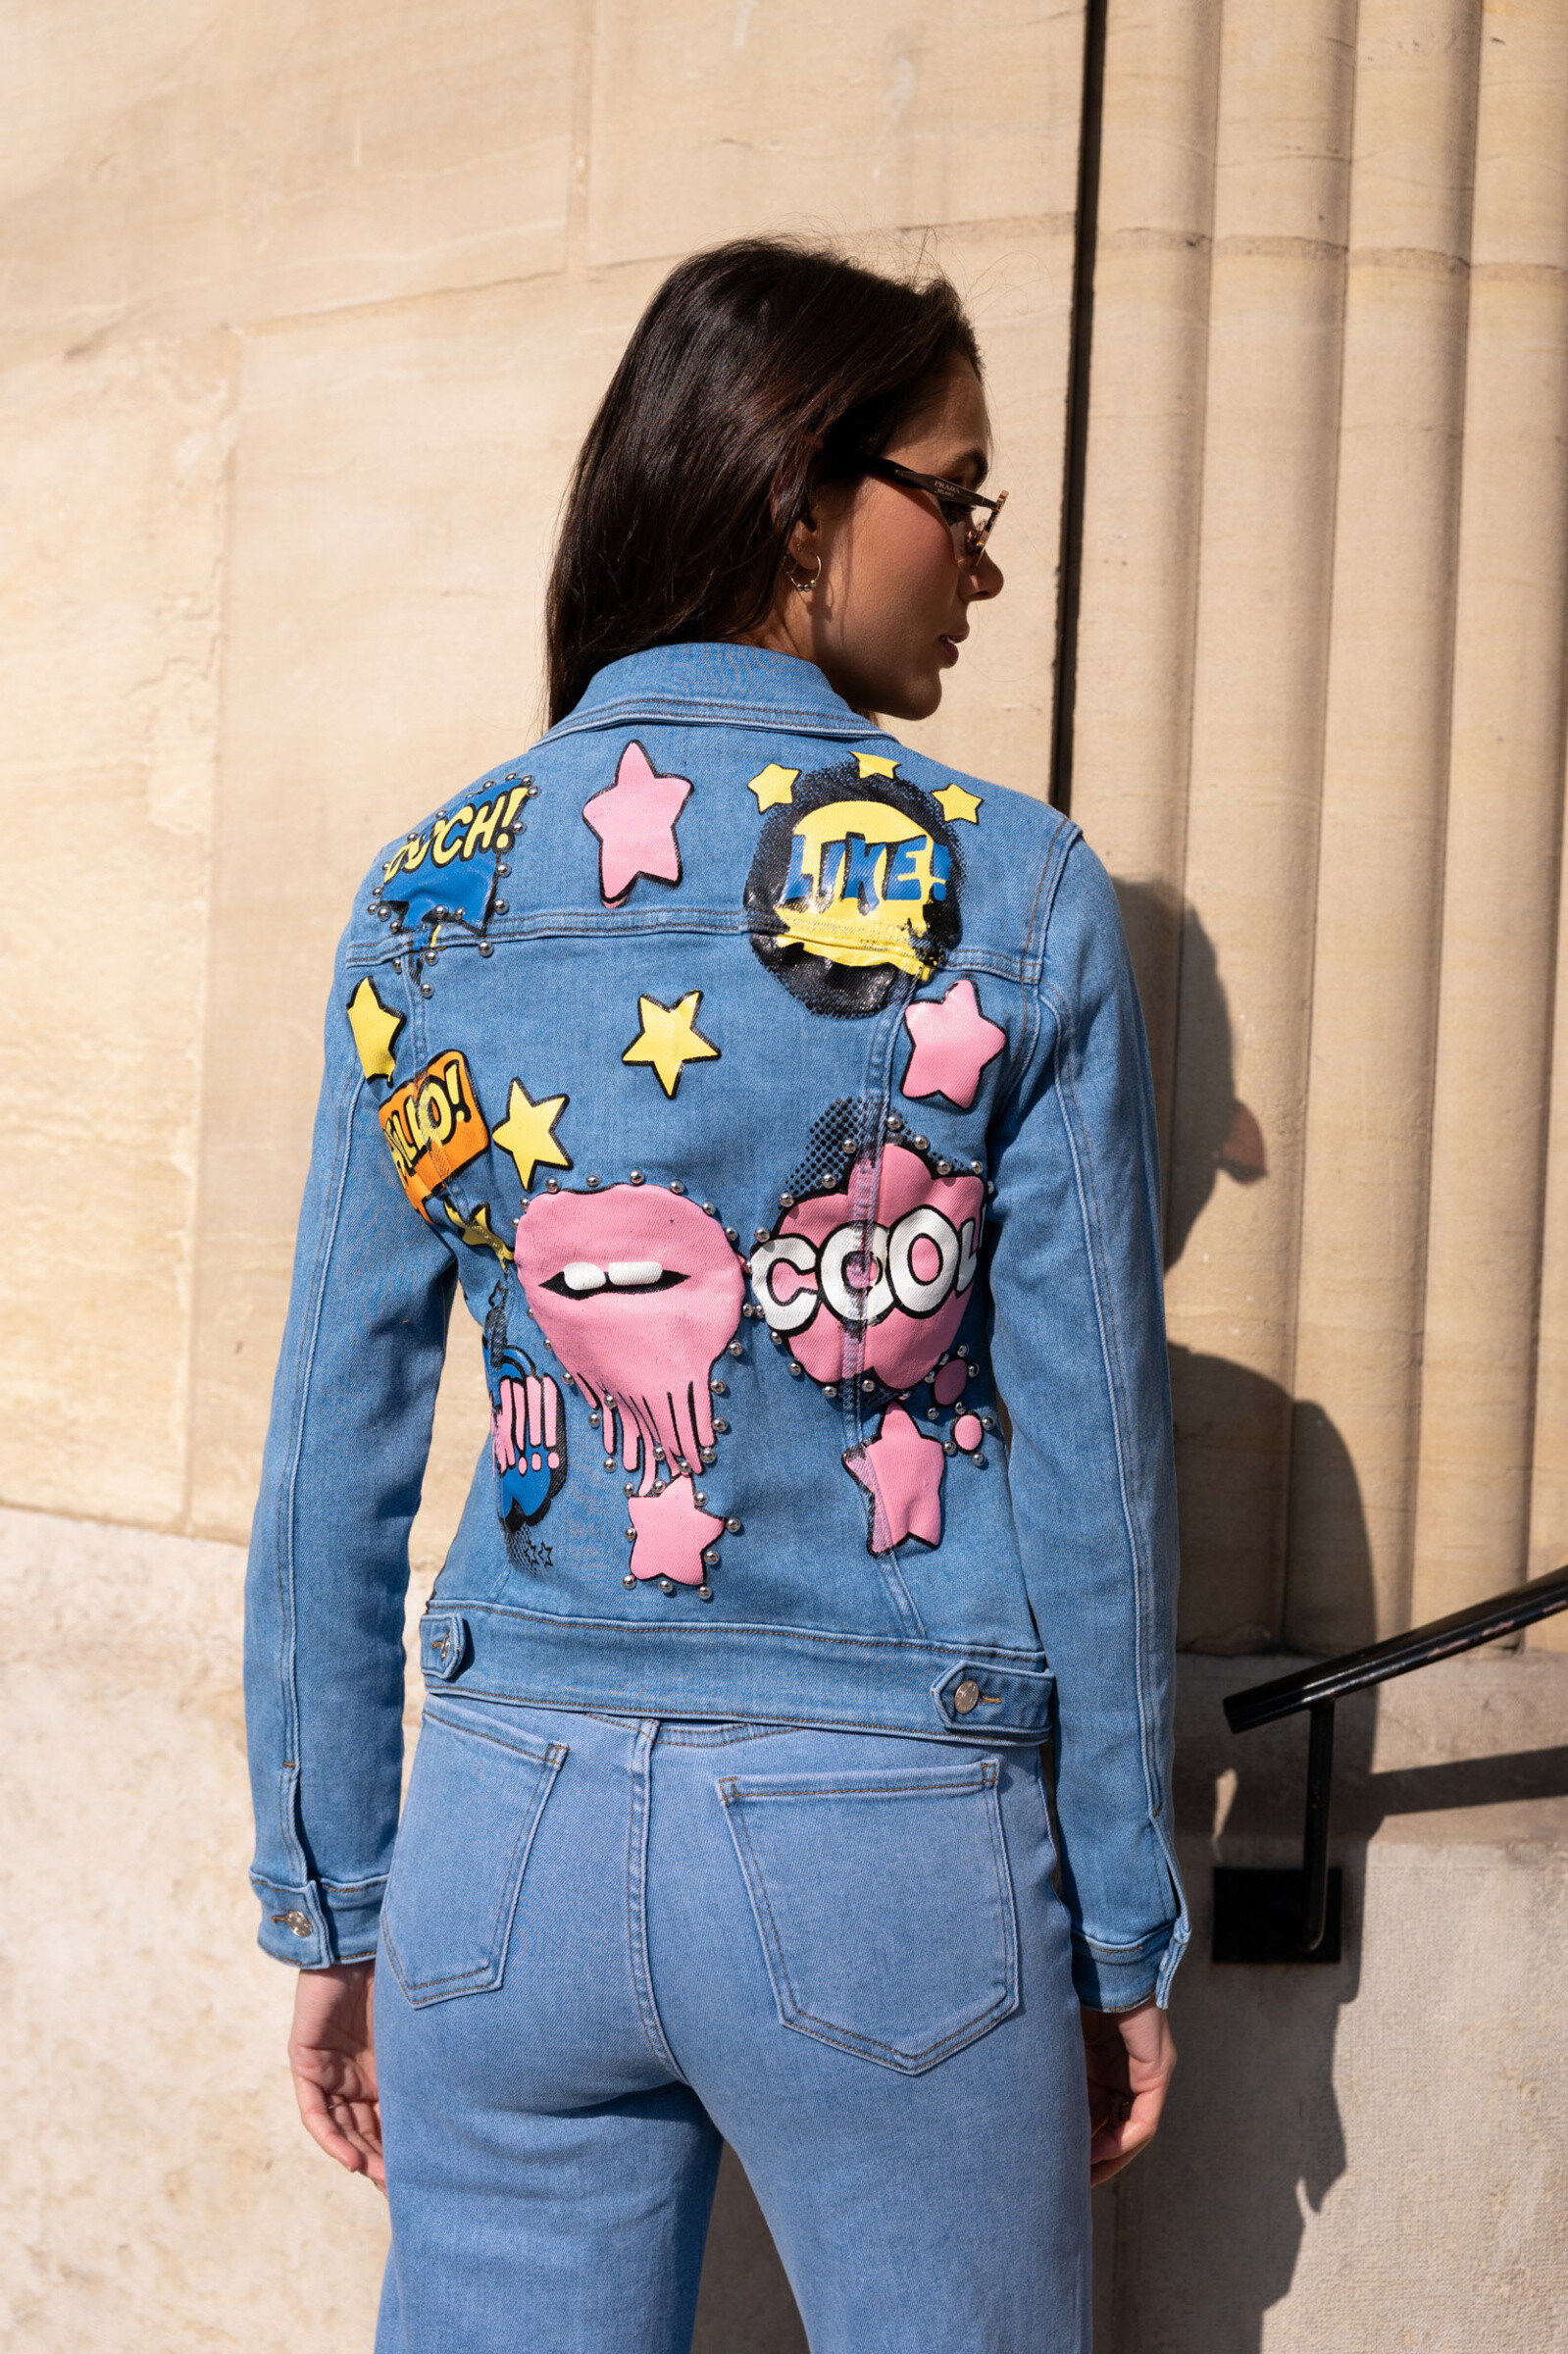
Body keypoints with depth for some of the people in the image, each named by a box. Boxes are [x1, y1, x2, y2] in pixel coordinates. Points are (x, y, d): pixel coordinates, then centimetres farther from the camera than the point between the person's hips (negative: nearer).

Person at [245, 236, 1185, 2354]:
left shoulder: (429, 901, 0)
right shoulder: (1015, 893, -8)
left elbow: (336, 1463, 2)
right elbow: (1090, 1459, -6)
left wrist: (330, 1908, 12)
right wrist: (1126, 1931, 5)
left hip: (517, 1828, 3)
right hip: (897, 1856, -2)